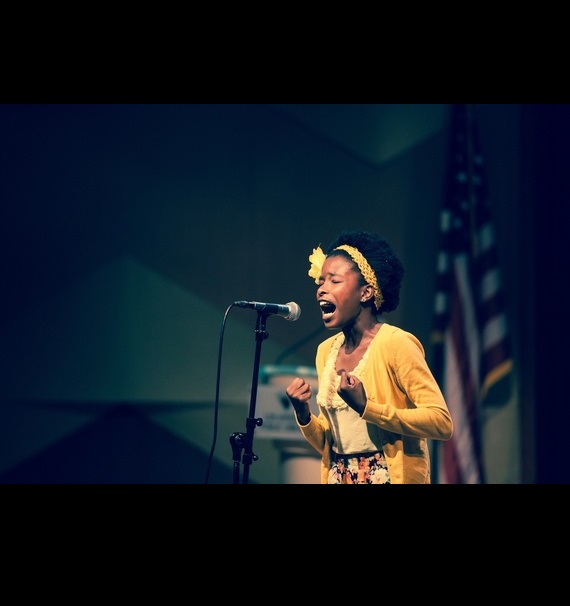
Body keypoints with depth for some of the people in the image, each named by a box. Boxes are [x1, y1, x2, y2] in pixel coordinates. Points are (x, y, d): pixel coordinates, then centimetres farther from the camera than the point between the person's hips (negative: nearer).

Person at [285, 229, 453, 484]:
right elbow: (328, 442, 13)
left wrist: (366, 407, -23)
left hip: (389, 476, -6)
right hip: (339, 477, 6)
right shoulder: (326, 351, 7)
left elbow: (442, 422, -19)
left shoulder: (395, 343, -12)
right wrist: (303, 414, -6)